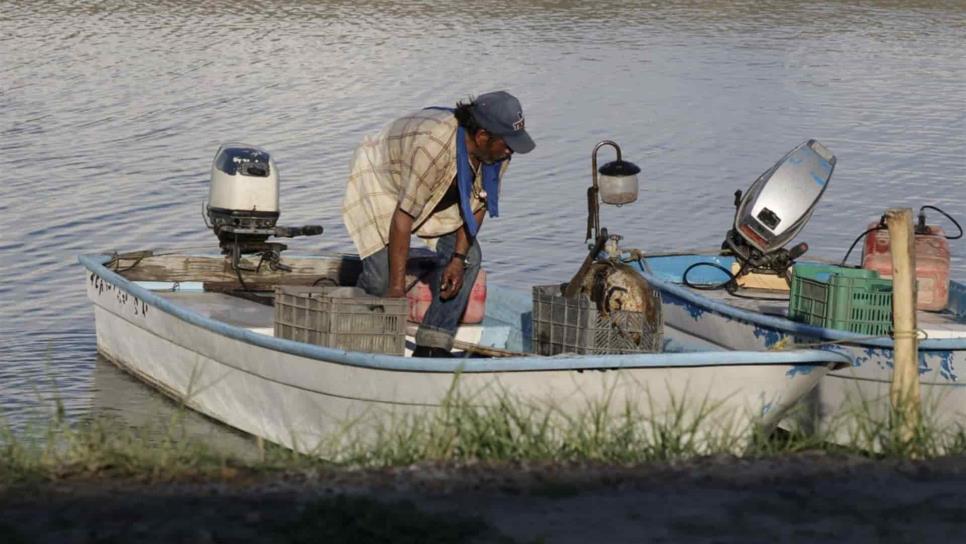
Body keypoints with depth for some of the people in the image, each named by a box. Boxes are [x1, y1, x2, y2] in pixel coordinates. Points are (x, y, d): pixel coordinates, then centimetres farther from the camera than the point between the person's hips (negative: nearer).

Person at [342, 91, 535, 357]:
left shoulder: (497, 151, -21)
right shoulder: (435, 146, -42)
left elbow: (477, 205, -6)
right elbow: (403, 217, -38)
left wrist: (459, 258, -15)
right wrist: (397, 287, -35)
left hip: (437, 197, 7)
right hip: (381, 181, -7)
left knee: (469, 257, -8)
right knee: (381, 272, -20)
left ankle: (432, 346, -3)